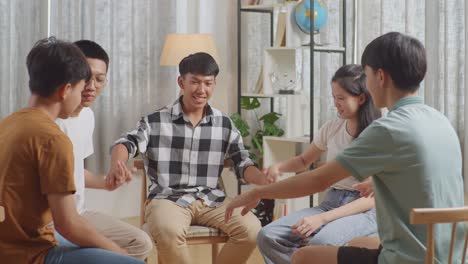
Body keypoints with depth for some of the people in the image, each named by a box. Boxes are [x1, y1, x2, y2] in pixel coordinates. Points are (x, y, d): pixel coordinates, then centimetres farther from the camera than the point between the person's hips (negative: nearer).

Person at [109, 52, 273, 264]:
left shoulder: (225, 124, 9)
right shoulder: (156, 121, 2)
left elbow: (242, 164, 8)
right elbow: (126, 143, -10)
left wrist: (264, 179, -14)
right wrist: (116, 166, -34)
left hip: (211, 200, 3)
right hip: (167, 198, -3)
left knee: (250, 228, -23)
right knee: (168, 231, -36)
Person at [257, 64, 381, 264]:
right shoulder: (332, 128, 7)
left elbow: (372, 198, -14)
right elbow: (304, 160, 24)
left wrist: (322, 218, -24)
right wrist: (278, 167, 1)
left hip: (364, 211, -6)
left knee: (320, 242, -38)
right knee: (267, 237, -18)